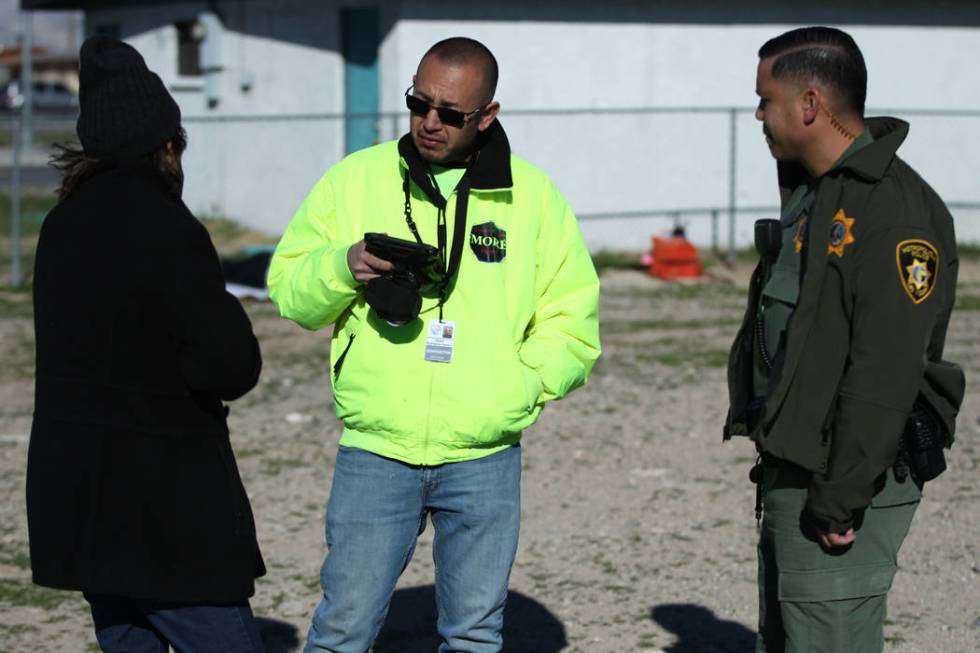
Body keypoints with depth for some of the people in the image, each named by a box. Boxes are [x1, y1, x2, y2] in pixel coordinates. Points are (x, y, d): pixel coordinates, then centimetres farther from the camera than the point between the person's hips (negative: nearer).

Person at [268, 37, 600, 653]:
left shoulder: (534, 196, 4)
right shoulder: (355, 179, 3)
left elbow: (572, 325, 8)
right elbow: (287, 291, 7)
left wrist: (516, 387, -6)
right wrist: (341, 267, -13)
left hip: (485, 459, 1)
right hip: (374, 453, -1)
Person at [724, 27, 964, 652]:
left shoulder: (897, 210, -19)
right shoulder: (811, 195, 14)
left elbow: (886, 373, -24)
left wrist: (840, 501, -23)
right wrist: (779, 468, 17)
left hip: (843, 486, -10)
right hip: (789, 472, 10)